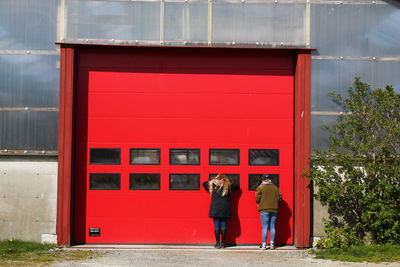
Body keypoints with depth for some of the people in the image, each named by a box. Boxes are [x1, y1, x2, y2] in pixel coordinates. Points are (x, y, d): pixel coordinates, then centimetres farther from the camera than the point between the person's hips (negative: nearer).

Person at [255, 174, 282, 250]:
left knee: (264, 227, -3)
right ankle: (272, 244, 7)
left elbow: (258, 199, -7)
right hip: (274, 210, 4)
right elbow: (279, 198, 7)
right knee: (272, 227, 7)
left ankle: (264, 244, -4)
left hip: (264, 210, -4)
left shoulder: (260, 187, -3)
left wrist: (259, 204, 13)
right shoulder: (275, 187, 9)